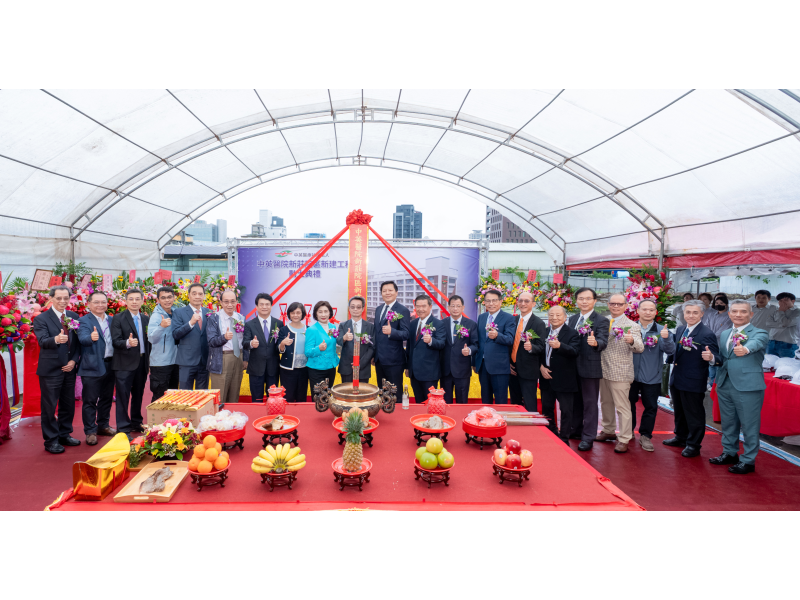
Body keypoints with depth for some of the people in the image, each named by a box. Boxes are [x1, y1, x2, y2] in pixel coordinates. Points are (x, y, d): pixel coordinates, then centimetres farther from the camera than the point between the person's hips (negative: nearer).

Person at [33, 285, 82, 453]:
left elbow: (78, 341, 9)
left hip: (69, 368, 5)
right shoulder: (41, 319, -6)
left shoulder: (74, 317, 8)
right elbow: (42, 341, -20)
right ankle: (51, 440, 13)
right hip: (50, 370, -5)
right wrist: (56, 339, -42)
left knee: (68, 404, 13)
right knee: (49, 406, 3)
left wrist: (74, 360, -4)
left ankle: (64, 435, 27)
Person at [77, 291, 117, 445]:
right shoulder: (83, 321, -7)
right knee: (90, 401, 2)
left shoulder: (111, 320, 12)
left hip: (110, 366, 6)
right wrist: (91, 337, -46)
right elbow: (83, 338, -25)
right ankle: (90, 432, 11)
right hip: (92, 367, -6)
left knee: (106, 398, 16)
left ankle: (103, 426, 30)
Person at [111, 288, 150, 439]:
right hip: (125, 363, -5)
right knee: (123, 396, -3)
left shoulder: (145, 319, 11)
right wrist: (127, 343, -31)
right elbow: (115, 340, -12)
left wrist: (149, 357, 4)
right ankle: (123, 428, 4)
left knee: (138, 395, 14)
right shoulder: (118, 318, -4)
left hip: (142, 362, 5)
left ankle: (136, 423, 27)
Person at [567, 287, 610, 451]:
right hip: (573, 367, 6)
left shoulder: (601, 321, -9)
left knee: (590, 403, 2)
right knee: (576, 401, 18)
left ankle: (588, 437, 9)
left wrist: (595, 342, -42)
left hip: (590, 367, -6)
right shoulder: (573, 319, 11)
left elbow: (603, 342, -23)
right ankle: (576, 430, 33)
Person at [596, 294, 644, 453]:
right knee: (605, 403, 19)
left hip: (620, 373, -6)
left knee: (622, 407, -1)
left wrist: (632, 341, -40)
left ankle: (624, 440, 8)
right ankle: (608, 431, 35)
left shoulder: (632, 326, -8)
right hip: (603, 370, 6)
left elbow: (640, 348, -20)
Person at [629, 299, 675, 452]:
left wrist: (666, 338, -33)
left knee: (650, 407, 8)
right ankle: (628, 432, 32)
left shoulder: (661, 330, -3)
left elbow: (670, 350, -14)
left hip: (651, 377, -1)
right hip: (631, 375, 1)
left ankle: (645, 436, 24)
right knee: (629, 404, 14)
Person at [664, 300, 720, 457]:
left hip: (693, 382, -8)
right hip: (677, 379, 8)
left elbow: (716, 356, -20)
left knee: (694, 413, 4)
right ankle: (681, 437, 38)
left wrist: (710, 357, -40)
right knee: (679, 410, 21)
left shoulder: (707, 334, -14)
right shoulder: (680, 330, 9)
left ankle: (693, 444, 18)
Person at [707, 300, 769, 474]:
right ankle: (729, 453, 33)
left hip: (748, 386, -6)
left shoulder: (759, 333, -5)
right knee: (728, 423, 18)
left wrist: (745, 349, -52)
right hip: (725, 384, 6)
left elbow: (755, 344, -30)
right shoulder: (725, 334, 14)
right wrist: (712, 357, -7)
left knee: (749, 425, 3)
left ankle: (748, 461, 16)